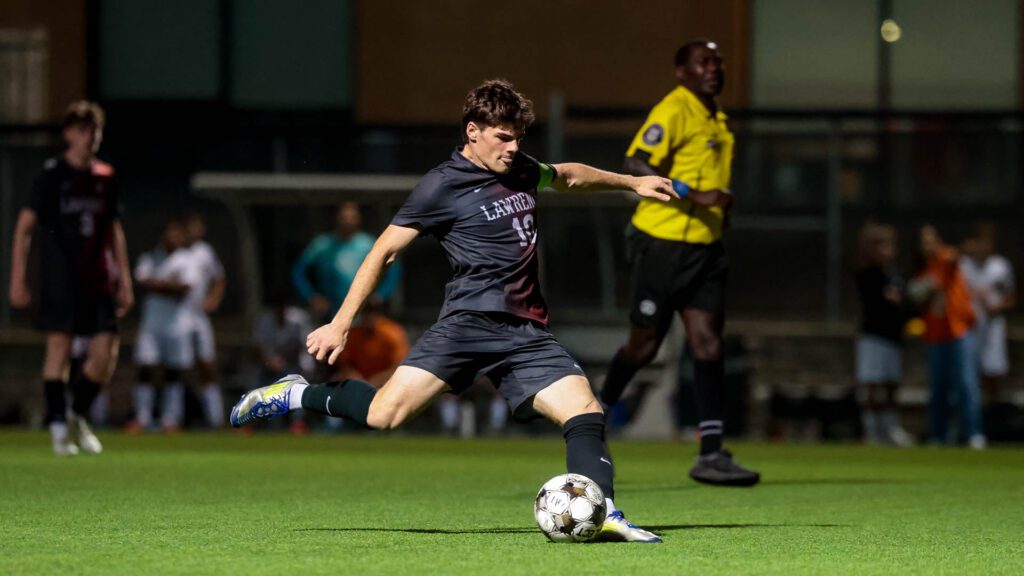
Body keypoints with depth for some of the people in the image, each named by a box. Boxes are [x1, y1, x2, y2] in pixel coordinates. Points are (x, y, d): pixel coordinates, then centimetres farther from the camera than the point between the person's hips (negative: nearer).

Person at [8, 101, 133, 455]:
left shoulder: (104, 177, 10)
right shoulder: (52, 175, -3)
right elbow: (24, 226, -3)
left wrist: (124, 280, 15)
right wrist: (18, 279, -8)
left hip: (97, 279, 4)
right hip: (59, 277, -4)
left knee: (106, 352, -3)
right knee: (59, 346, -7)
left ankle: (78, 414, 19)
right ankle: (59, 429, -1)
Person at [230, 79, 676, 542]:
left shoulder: (521, 171, 18)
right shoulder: (443, 186, -1)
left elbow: (567, 176, 42)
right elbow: (384, 251, 0)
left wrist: (631, 183, 45)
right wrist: (340, 324, -5)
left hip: (526, 332, 6)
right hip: (469, 324, -6)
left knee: (586, 413, -15)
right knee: (385, 413, -21)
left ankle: (604, 515, -20)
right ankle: (296, 396, 1)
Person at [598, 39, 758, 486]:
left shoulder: (717, 119, 15)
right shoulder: (673, 111, -13)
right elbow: (636, 166, -23)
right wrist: (694, 196, -28)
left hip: (704, 248, 7)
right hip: (663, 243, -7)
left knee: (708, 344, -3)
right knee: (644, 345, 1)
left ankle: (711, 454, -6)